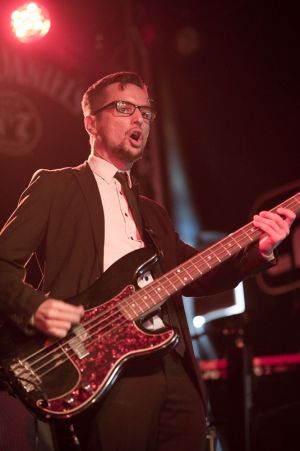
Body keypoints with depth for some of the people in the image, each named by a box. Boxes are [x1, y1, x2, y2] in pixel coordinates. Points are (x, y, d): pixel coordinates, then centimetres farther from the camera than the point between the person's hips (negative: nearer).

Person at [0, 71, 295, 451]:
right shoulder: (55, 186, 6)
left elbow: (194, 275, 13)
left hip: (175, 367, 6)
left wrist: (259, 250, -1)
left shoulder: (153, 212, 25)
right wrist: (35, 306, -19)